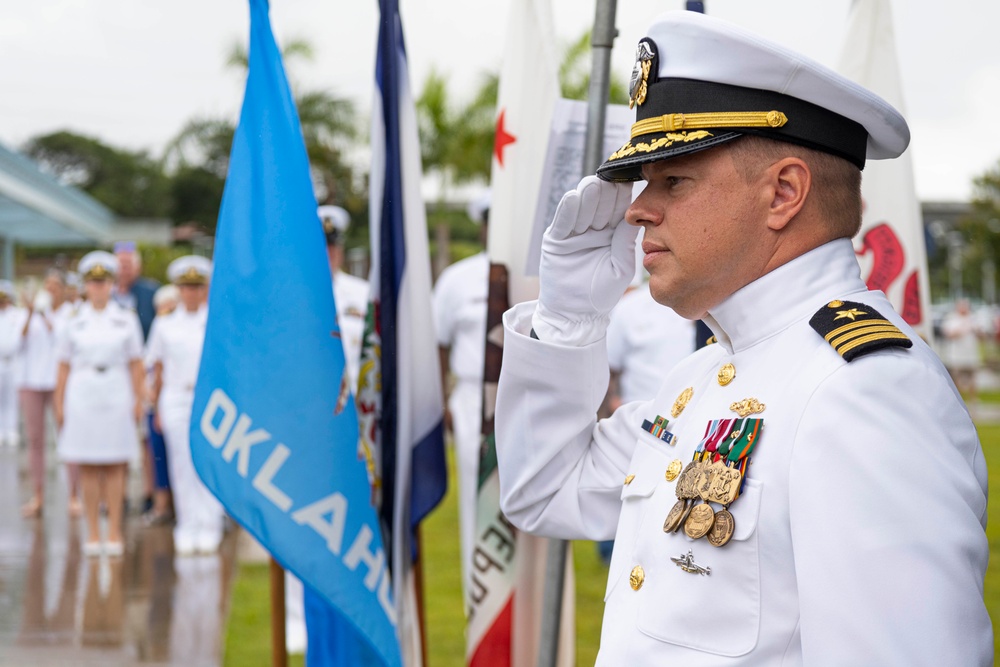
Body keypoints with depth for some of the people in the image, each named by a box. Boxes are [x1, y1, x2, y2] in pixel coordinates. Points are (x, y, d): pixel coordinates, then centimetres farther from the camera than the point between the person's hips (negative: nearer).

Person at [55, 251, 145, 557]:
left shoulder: (126, 320, 5)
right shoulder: (74, 322, 6)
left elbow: (136, 364, 5)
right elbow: (64, 366, 7)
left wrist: (138, 400, -1)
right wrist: (59, 403, 2)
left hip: (116, 395, -1)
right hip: (82, 394, 1)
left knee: (115, 467, 1)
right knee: (88, 468, 2)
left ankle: (114, 532, 6)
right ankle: (93, 534, 7)